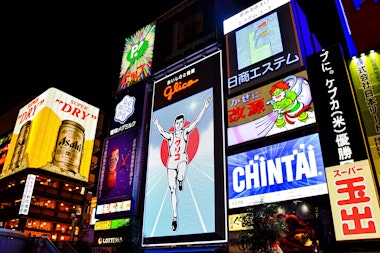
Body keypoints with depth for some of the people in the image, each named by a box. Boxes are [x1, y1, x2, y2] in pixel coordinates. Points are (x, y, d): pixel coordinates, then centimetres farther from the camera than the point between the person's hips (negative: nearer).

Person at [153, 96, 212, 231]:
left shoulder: (185, 132, 4)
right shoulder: (170, 135, 10)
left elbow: (196, 121, -4)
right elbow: (162, 132, -4)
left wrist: (205, 107, -11)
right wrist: (157, 124, -18)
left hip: (182, 160, -2)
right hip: (171, 162, 2)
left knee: (180, 177, -34)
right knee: (172, 190, 1)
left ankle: (180, 181, 7)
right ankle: (175, 216, 11)